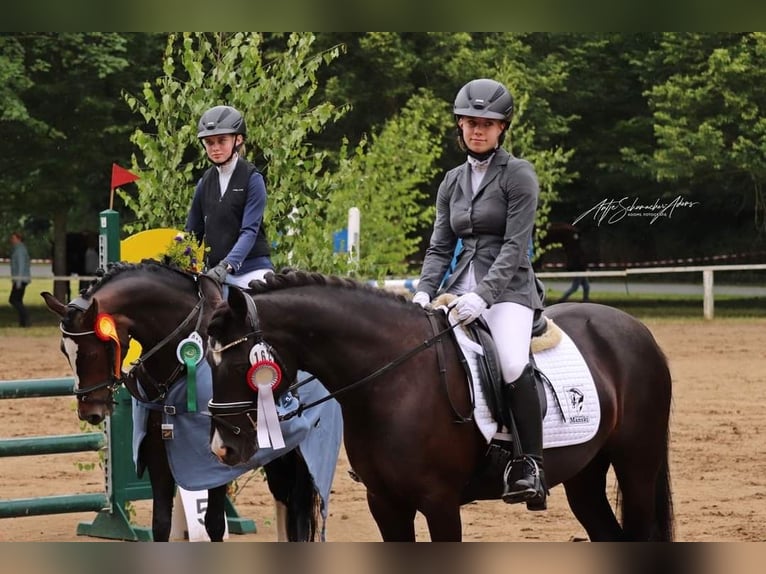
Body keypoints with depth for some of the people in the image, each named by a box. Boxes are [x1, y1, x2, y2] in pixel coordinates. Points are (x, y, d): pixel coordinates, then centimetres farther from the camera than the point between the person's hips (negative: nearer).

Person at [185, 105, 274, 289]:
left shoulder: (252, 178, -4)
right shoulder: (205, 182, 11)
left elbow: (250, 230, -14)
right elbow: (193, 231, 16)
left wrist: (227, 265, -27)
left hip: (252, 270, -5)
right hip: (214, 272, 5)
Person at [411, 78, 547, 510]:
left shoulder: (518, 175, -4)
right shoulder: (453, 181, 15)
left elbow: (515, 246, -12)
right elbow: (440, 247, 13)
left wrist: (482, 295, -24)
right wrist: (424, 293, -5)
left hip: (508, 288, -6)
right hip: (461, 289, 6)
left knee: (513, 364, -32)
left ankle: (530, 466, -24)